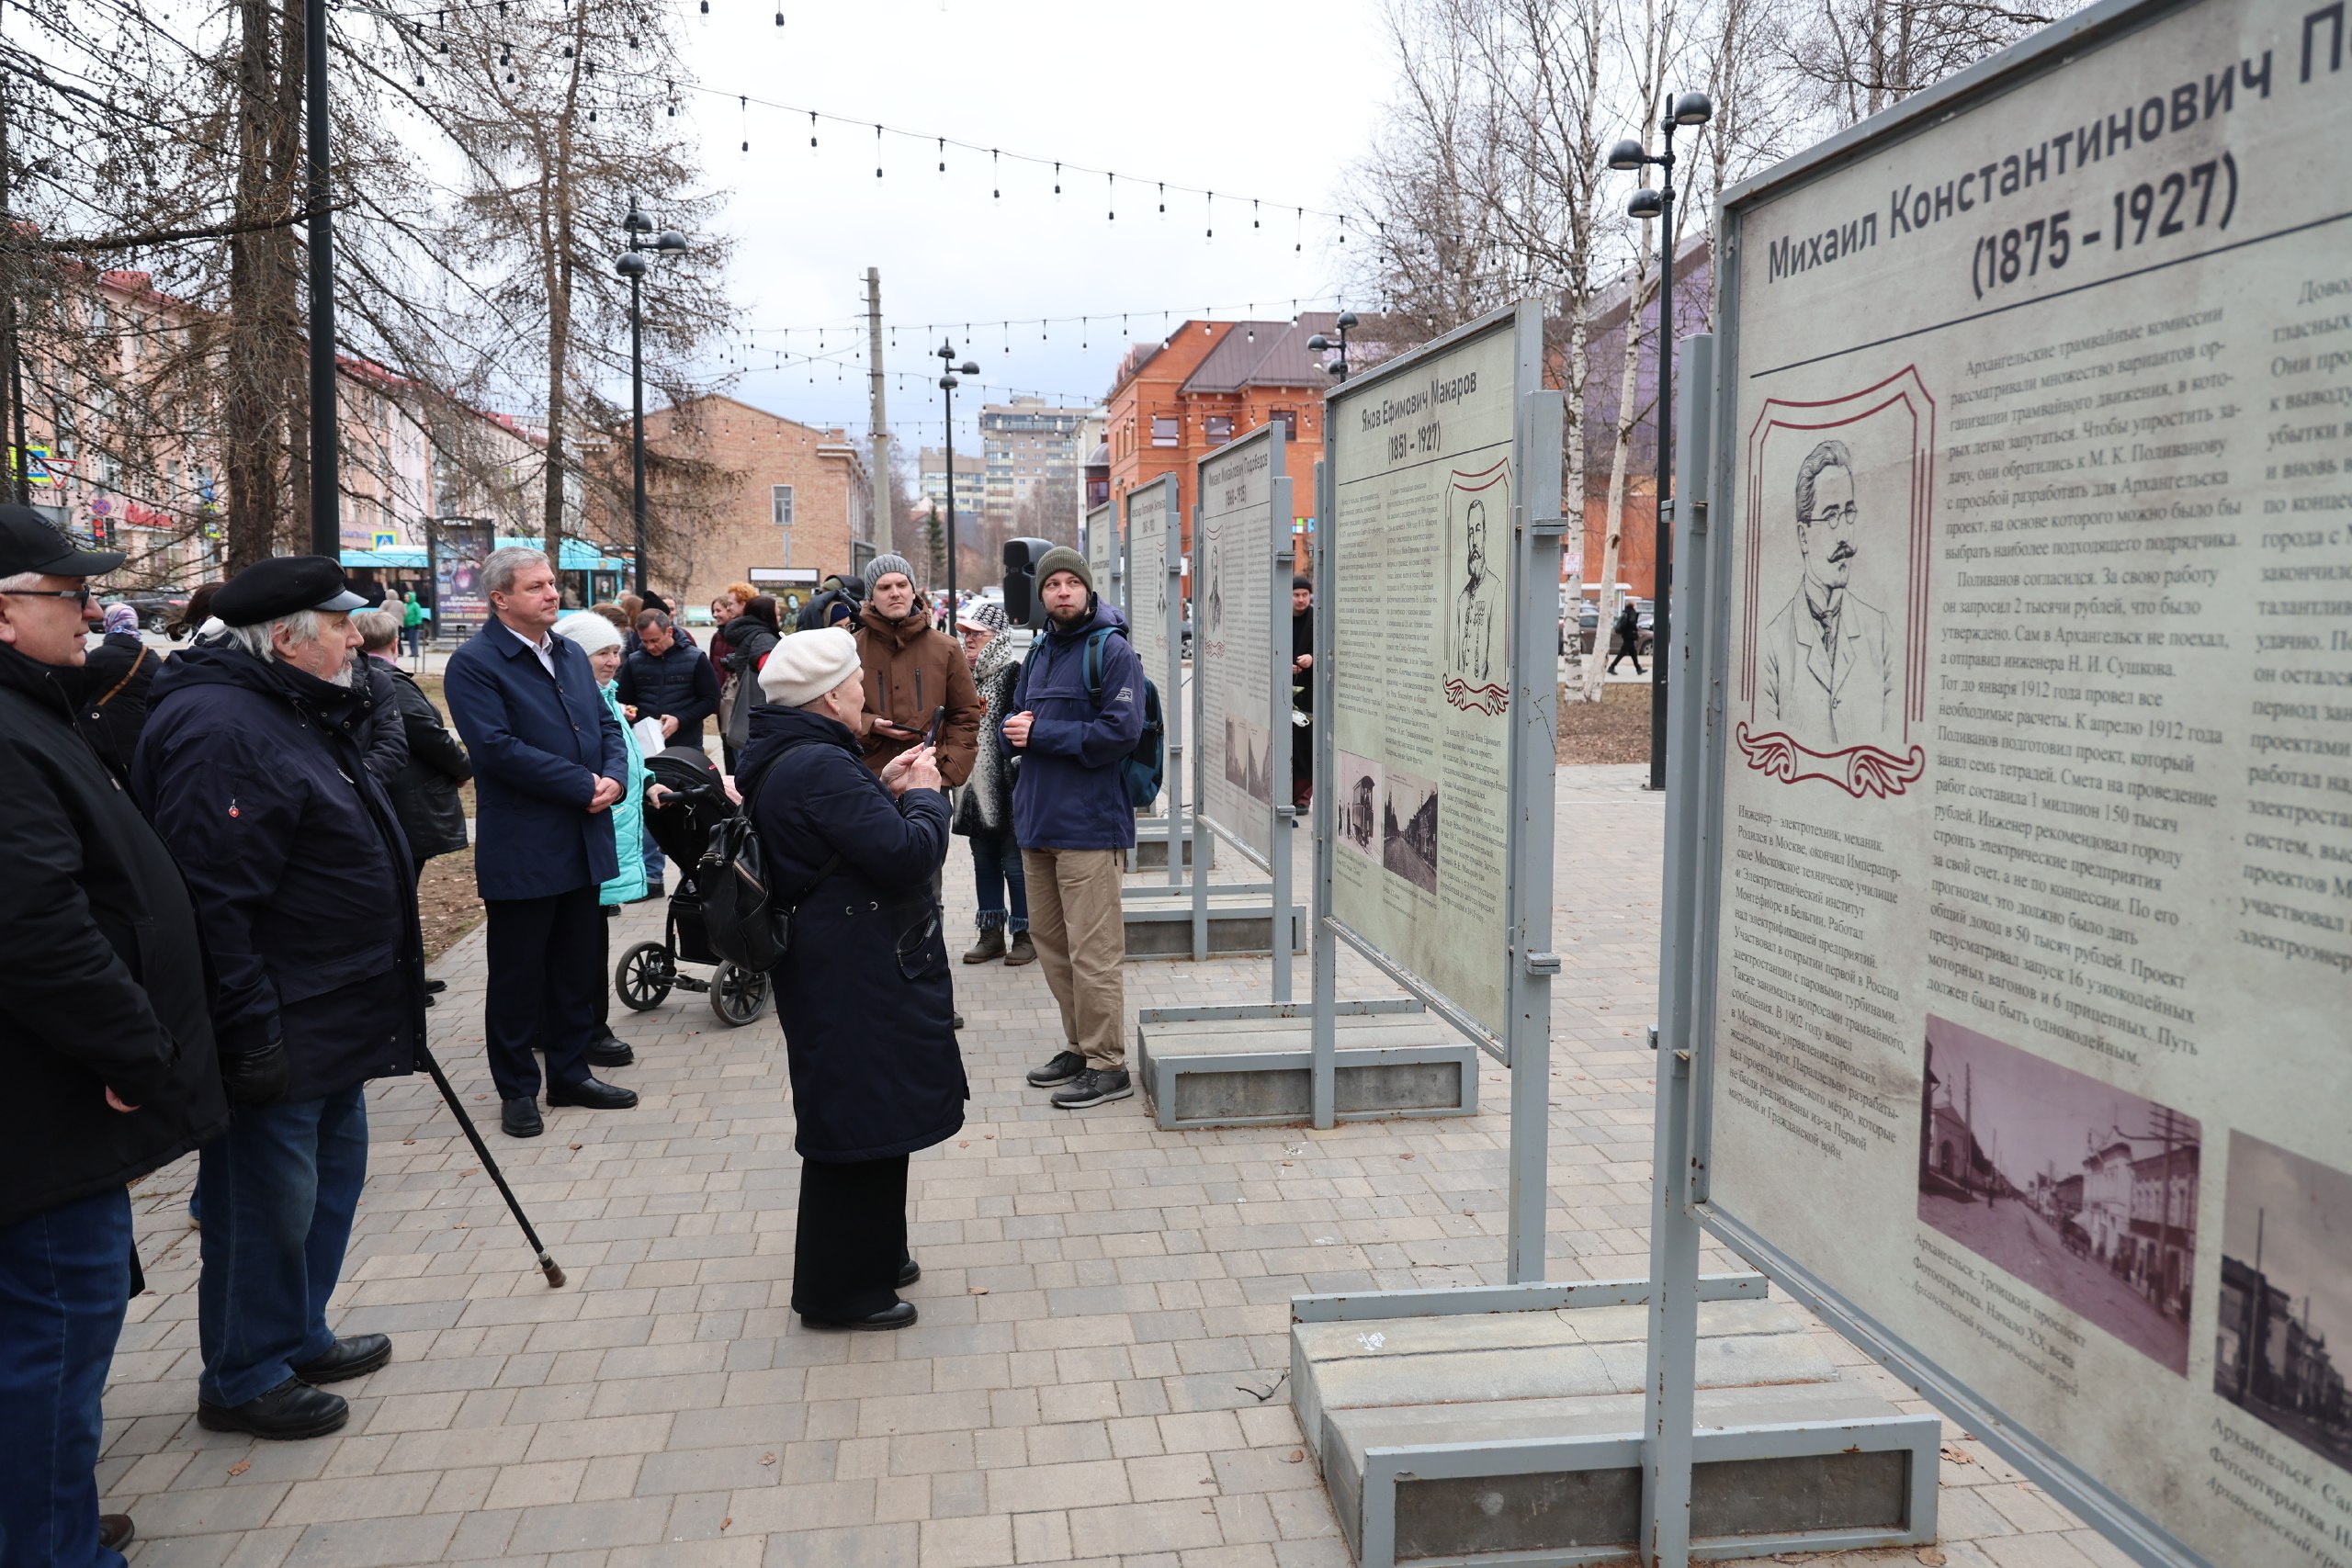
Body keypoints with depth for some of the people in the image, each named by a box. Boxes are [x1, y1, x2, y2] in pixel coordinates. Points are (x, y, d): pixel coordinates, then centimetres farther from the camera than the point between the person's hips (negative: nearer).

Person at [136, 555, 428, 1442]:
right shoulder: (220, 728, -21)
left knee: (329, 1177, 21)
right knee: (268, 1203, 3)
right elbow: (214, 898, -26)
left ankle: (298, 1339, 37)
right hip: (279, 1031, -11)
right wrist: (251, 1034, -25)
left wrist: (385, 995, 25)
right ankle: (244, 1380, 20)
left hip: (334, 1022, 11)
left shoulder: (300, 715, 14)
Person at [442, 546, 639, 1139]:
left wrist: (615, 777, -8)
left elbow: (606, 724, 12)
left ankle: (571, 1073, 29)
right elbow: (499, 748, -21)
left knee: (577, 968, 15)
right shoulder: (474, 664, -12)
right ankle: (517, 1090, 19)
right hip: (522, 850, -7)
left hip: (584, 842, 7)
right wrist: (584, 784, -19)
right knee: (518, 975, 6)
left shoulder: (571, 654, 12)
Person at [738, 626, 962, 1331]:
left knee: (870, 1117, 22)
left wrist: (887, 792, 7)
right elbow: (909, 855, -26)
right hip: (856, 977, -11)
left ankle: (873, 1255, 37)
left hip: (841, 966, 11)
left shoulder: (785, 759, 10)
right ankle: (842, 1291, 14)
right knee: (861, 1121, 1)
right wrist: (923, 795, -9)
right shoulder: (820, 767, -24)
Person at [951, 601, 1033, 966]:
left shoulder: (1015, 675, -12)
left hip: (1007, 791, -8)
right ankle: (991, 933, 22)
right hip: (976, 789, 8)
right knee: (984, 862, 13)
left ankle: (1024, 933, 11)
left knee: (1014, 862, 0)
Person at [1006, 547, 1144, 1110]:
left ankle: (1108, 1066, 4)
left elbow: (1120, 731, -18)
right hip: (1037, 820, 9)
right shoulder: (1040, 652, 17)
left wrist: (1040, 733, -14)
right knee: (1049, 939, 15)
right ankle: (1080, 1046, 28)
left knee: (1092, 950, -6)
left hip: (1089, 823, -8)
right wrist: (1014, 729, -4)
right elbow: (1016, 725, 21)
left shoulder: (1113, 650, -8)